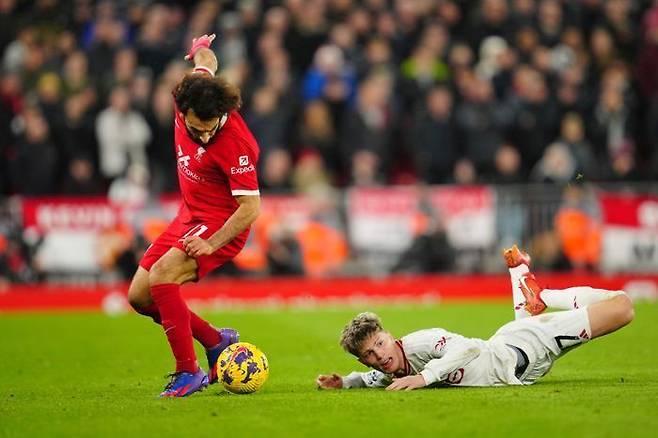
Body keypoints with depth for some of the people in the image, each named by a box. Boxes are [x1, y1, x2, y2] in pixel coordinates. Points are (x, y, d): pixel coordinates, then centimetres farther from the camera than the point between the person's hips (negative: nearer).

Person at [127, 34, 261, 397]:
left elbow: (250, 207, -23)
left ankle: (188, 373, -21)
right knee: (139, 296, 5)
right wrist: (201, 50, 36)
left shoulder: (234, 143, -29)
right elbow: (205, 59, 12)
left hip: (221, 224, -8)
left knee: (161, 275, -29)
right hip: (189, 216, 8)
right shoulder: (187, 104, -12)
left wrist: (210, 244, -31)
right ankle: (216, 340, 22)